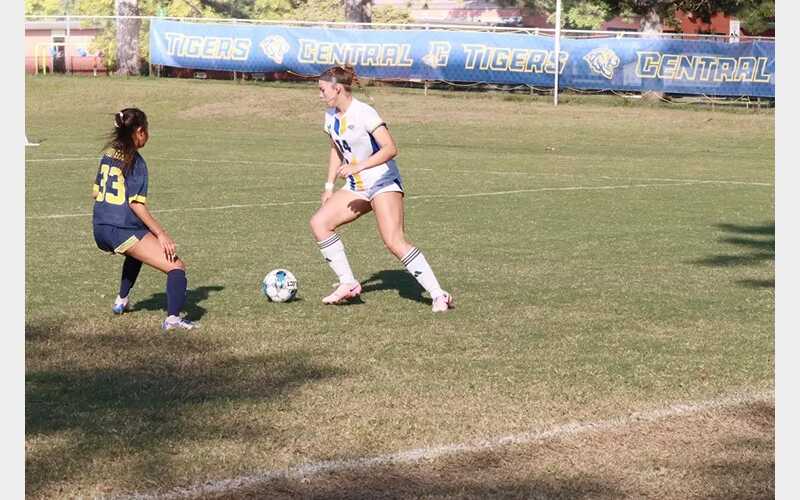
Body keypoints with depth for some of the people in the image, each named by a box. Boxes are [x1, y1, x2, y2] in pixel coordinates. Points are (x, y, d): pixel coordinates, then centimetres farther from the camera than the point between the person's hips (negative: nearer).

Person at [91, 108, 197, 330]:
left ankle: (122, 301, 45)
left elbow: (95, 193, 20)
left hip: (100, 231, 9)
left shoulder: (108, 154, 12)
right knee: (176, 267, -14)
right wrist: (162, 234, -15)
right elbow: (136, 204, -16)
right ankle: (173, 318, -32)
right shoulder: (135, 161, -10)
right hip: (124, 231, -9)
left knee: (137, 252, 41)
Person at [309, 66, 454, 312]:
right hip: (356, 187, 8)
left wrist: (358, 167, -34)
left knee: (394, 241, -22)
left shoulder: (364, 113, -18)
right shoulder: (331, 116, 7)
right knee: (319, 222, -6)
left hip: (383, 183, -8)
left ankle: (438, 295, -17)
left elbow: (390, 149, -27)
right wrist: (329, 186, 17)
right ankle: (348, 285, 1)